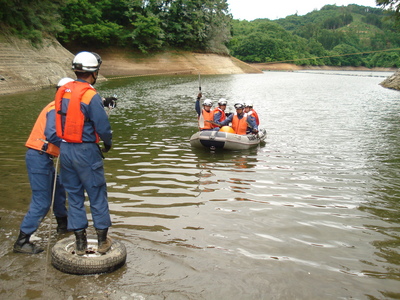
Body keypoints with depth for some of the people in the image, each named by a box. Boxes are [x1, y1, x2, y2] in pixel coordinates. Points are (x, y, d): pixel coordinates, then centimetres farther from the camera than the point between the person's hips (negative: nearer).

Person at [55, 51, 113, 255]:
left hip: (65, 149, 6)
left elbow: (60, 119, 10)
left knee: (74, 196, 14)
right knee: (97, 195, 8)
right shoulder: (91, 96, -17)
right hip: (86, 151, -6)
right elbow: (103, 127, -16)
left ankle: (80, 242, 22)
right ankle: (102, 241, 18)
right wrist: (108, 143, 3)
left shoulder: (62, 91, 3)